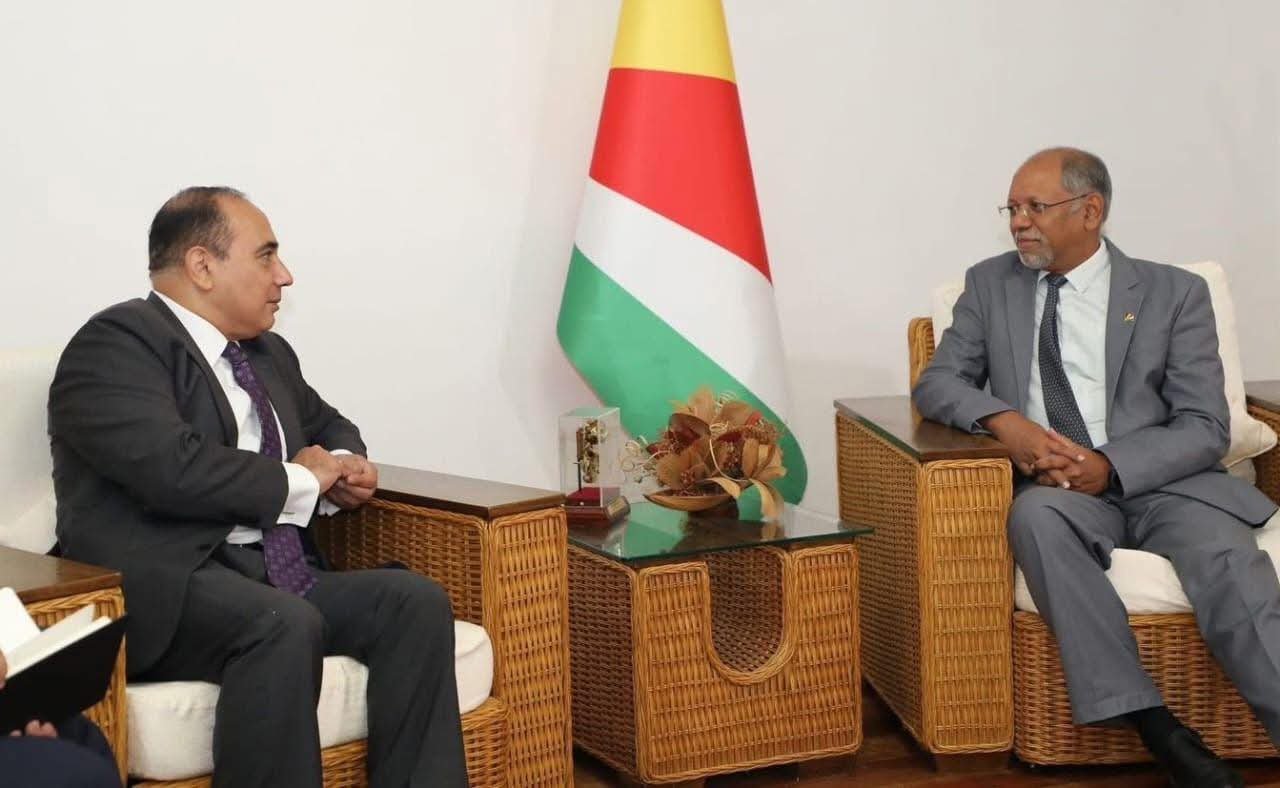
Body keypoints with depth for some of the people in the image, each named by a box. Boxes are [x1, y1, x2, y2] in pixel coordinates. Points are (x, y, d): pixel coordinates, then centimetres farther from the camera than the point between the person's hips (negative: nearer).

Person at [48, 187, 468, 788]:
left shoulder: (269, 353, 20)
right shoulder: (116, 343, -7)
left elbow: (329, 426, 38)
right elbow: (172, 467, -22)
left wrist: (345, 468, 12)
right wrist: (300, 482, -7)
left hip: (276, 575, 8)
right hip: (164, 586, -8)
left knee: (415, 600, -14)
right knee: (285, 625, -35)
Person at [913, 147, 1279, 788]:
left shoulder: (1174, 293, 6)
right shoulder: (990, 285, 14)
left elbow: (1204, 427, 0)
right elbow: (937, 382, 9)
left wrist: (1110, 467, -19)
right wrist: (1004, 420, -14)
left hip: (1158, 480, 0)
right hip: (1055, 488, 1)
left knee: (1225, 556, -32)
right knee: (1037, 513, -35)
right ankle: (1151, 723, -37)